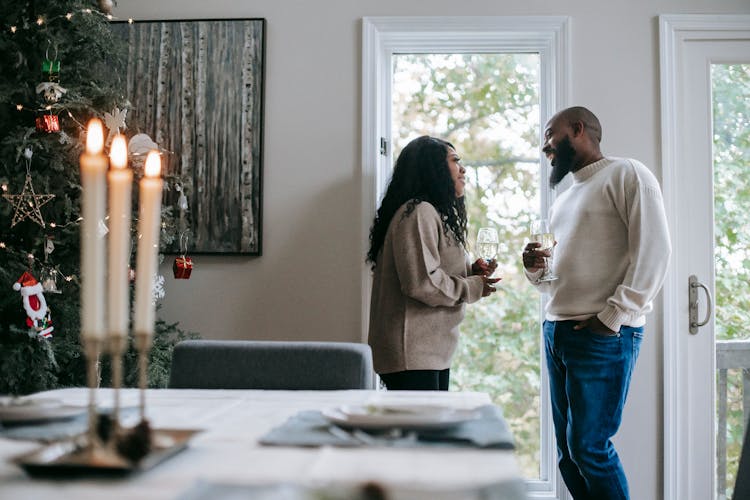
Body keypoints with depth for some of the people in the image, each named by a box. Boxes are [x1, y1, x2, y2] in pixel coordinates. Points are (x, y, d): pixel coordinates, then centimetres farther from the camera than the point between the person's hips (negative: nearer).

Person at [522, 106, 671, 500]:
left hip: (603, 335, -8)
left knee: (589, 447, -10)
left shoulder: (626, 174, -1)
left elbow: (653, 249, -12)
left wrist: (614, 316, -17)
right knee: (568, 453, 7)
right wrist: (535, 268, 6)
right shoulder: (564, 200, 24)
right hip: (556, 332, 8)